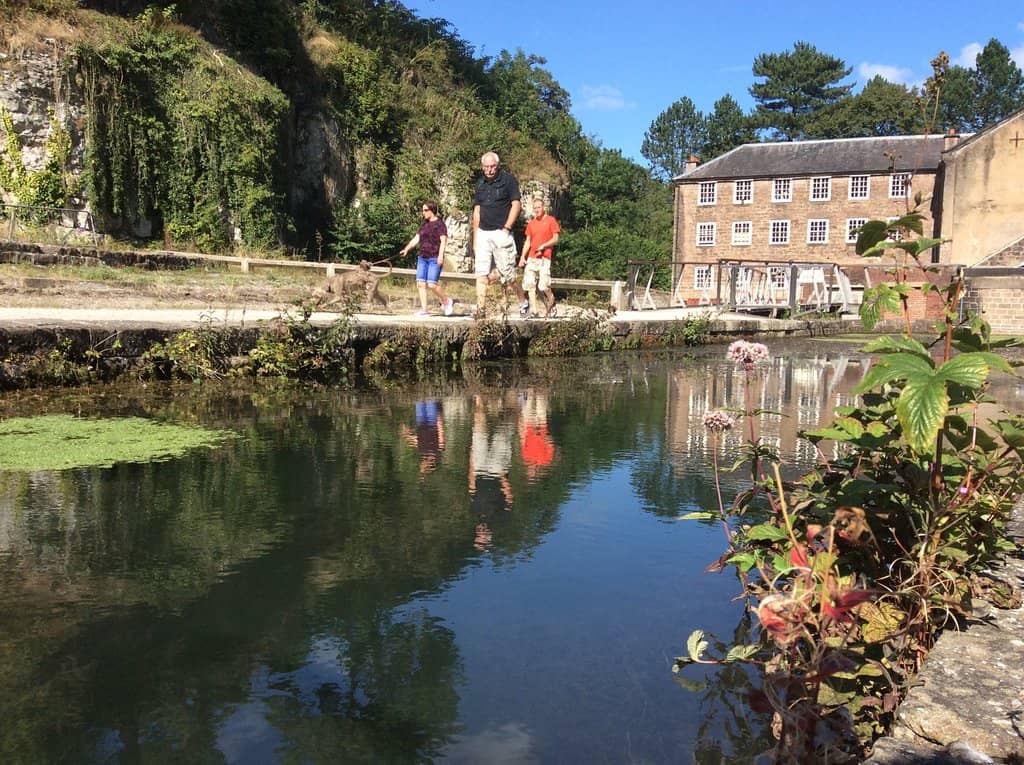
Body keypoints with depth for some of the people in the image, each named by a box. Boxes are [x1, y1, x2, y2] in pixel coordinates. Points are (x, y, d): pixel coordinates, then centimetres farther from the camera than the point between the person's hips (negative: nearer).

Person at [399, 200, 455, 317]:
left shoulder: (440, 224, -3)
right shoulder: (424, 225, 18)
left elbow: (443, 240, -12)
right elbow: (416, 238, 17)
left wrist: (440, 255, -24)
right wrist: (406, 249, 4)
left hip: (435, 259, -7)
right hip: (422, 258, 7)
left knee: (432, 284, -13)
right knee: (420, 283, -1)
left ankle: (447, 301, 8)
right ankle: (424, 309, 3)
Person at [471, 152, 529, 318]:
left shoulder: (508, 179, -2)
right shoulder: (480, 183, 14)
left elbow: (516, 205, -7)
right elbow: (477, 211, 16)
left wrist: (506, 228, -13)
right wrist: (475, 237, 11)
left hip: (501, 233, -5)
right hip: (482, 234, 5)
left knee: (507, 274, -2)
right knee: (481, 273, -1)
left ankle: (523, 302, 17)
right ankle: (480, 309, -1)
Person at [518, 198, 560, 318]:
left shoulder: (551, 220, 2)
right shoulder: (531, 223, 15)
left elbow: (555, 239, -1)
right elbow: (528, 241, 16)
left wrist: (543, 246, -15)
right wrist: (523, 257, 6)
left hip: (544, 258, -5)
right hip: (531, 258, 5)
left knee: (543, 285, -13)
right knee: (530, 284, -4)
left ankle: (551, 300, 14)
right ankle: (533, 309, -3)